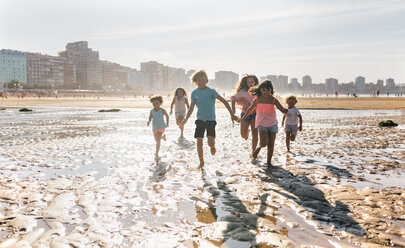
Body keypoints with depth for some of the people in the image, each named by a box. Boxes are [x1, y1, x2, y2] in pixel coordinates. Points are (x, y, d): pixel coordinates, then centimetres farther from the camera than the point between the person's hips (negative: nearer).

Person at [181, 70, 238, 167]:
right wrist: (186, 118, -6)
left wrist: (232, 114, -18)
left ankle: (212, 146, 23)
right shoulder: (194, 93, 3)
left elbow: (224, 101, -11)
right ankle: (201, 163, 18)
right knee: (199, 143, -1)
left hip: (211, 120, -3)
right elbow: (191, 108, 9)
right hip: (200, 120, 3)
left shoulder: (211, 91, -7)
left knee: (210, 143, -16)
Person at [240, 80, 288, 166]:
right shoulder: (257, 100, -4)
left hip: (272, 124, 2)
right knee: (264, 143, -19)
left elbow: (282, 109, -12)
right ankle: (258, 148, 16)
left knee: (271, 145, 4)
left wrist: (286, 110, -36)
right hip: (262, 124, -1)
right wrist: (243, 118, 21)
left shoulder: (273, 100, -4)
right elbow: (250, 109, 11)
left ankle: (269, 162, 20)